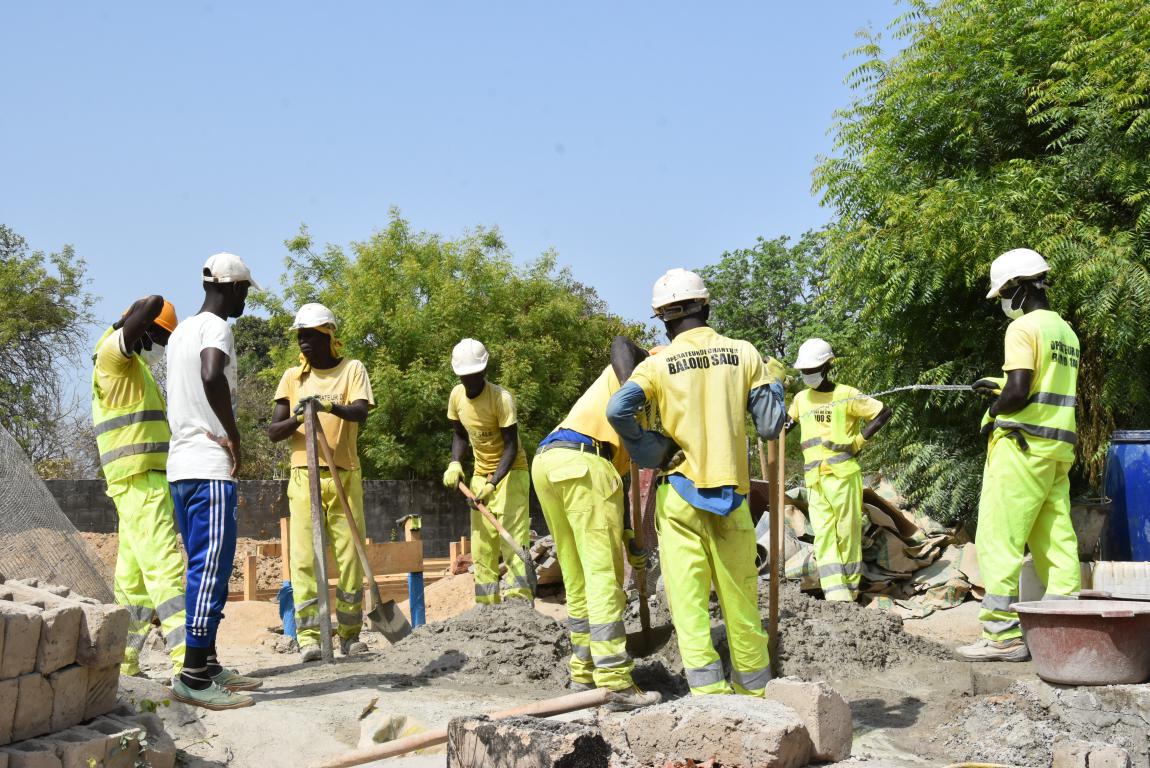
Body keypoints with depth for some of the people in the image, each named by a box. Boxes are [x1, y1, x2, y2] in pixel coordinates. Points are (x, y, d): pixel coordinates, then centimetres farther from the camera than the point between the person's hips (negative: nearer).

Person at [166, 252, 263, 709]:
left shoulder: (181, 331, 20)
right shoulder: (216, 328, -8)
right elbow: (212, 376, -28)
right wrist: (233, 435, -18)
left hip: (180, 465, 9)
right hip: (209, 466, -9)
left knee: (203, 567, 13)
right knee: (212, 567, -10)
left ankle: (207, 663, 16)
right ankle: (193, 676, -12)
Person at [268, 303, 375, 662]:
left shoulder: (352, 370, 5)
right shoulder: (292, 377, 12)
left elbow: (361, 412, -14)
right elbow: (273, 431, 6)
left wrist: (331, 407, -34)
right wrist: (297, 418, -15)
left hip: (345, 477, -1)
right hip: (304, 476, 1)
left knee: (350, 556, 0)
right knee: (304, 557, -6)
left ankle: (350, 635, 11)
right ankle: (309, 637, -7)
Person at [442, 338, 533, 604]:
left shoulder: (501, 398, -22)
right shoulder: (456, 396, -3)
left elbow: (511, 447, -23)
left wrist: (493, 484, -32)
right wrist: (455, 463, -9)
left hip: (510, 472, -6)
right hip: (480, 474, 6)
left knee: (513, 541, -15)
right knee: (481, 547, 6)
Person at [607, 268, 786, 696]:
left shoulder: (659, 364, -3)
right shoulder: (744, 354, 1)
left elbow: (618, 409, -20)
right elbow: (770, 427, 0)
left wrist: (648, 450, -5)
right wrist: (775, 383, 17)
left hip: (680, 496, -2)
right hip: (731, 497, 2)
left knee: (689, 600, 0)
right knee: (740, 600, 11)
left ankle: (709, 692, -8)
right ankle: (755, 691, 21)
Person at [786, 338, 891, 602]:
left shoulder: (846, 395, -2)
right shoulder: (801, 399, 15)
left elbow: (883, 412, -1)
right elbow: (791, 419, 36)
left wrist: (859, 441, -7)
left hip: (843, 474, -4)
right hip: (814, 479, 5)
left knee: (847, 532, 2)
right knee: (824, 536, -5)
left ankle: (850, 590, 14)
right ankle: (837, 597, -9)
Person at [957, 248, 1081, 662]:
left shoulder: (1023, 328, -10)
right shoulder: (1066, 331, 17)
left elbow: (1017, 392, -20)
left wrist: (996, 407, -1)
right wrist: (1002, 388, 20)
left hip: (1022, 444, -9)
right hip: (1059, 448, 9)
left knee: (999, 539, -5)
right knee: (1056, 541, 9)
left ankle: (1004, 633, -6)